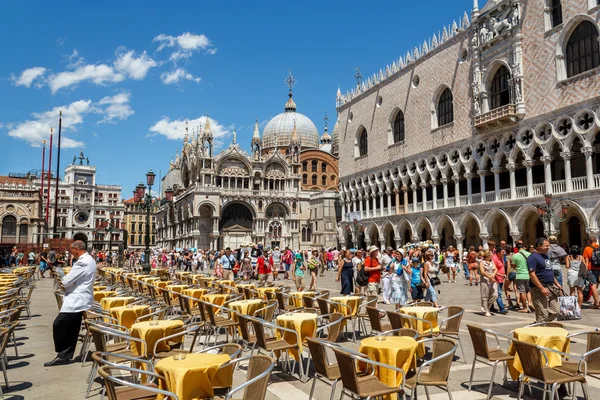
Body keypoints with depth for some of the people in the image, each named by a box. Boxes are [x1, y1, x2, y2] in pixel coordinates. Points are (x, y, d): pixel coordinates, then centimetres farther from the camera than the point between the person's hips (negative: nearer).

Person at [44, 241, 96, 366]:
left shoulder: (82, 262, -20)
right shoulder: (89, 260, 14)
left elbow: (66, 281, -19)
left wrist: (64, 281, 3)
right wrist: (69, 283, 3)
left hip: (76, 301, -10)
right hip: (80, 299, 10)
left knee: (58, 325, -4)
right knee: (72, 329, 11)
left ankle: (62, 355, 6)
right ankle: (65, 355, 15)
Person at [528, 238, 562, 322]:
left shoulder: (546, 255, 15)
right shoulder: (533, 257, -14)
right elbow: (532, 275, -20)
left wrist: (556, 283, 19)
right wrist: (542, 288, -23)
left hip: (551, 288, 9)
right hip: (539, 289, -9)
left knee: (554, 312, 13)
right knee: (543, 315, -5)